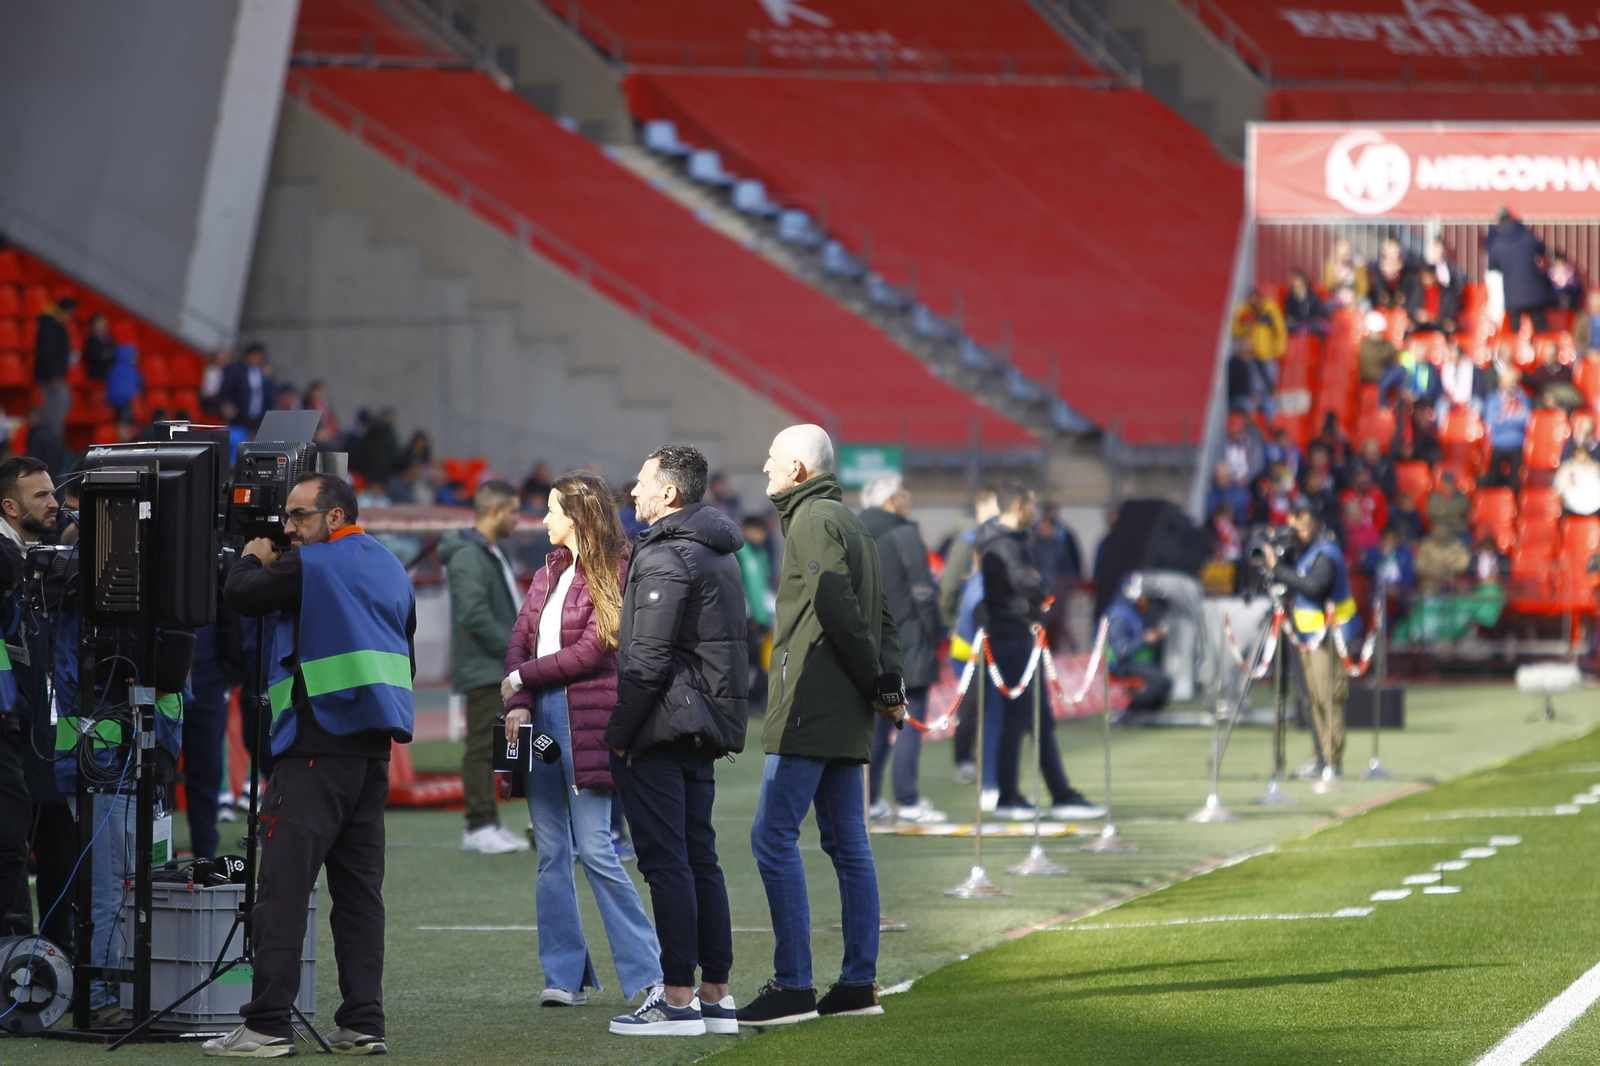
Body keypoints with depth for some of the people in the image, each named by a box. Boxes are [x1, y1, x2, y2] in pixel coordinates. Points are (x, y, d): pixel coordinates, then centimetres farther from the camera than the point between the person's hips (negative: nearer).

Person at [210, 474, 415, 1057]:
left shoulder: (310, 565, -8)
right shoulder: (392, 569, 19)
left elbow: (240, 594, -3)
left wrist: (254, 559, 16)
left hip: (318, 743, -8)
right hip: (374, 746, 8)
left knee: (283, 884, -8)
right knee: (359, 885, 9)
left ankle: (267, 1025, -12)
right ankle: (363, 1023, 5)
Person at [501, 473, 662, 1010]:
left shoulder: (613, 574, -6)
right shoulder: (549, 572, 17)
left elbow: (591, 651, -12)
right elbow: (521, 638, 9)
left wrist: (523, 677, -5)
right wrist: (519, 703, -7)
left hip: (585, 721, -7)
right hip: (539, 717, 7)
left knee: (594, 849, -9)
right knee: (551, 854, 5)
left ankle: (646, 974, -4)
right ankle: (565, 975, 8)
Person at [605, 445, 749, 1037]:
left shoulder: (664, 558, -15)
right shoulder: (720, 556, 16)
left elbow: (649, 659, -20)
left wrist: (619, 732, -13)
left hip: (662, 726, -10)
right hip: (707, 729, 10)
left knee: (666, 861, -7)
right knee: (700, 860, 12)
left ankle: (678, 999, -8)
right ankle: (715, 995, 13)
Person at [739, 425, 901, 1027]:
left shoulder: (813, 520, -9)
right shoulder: (850, 522, 22)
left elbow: (838, 607, -17)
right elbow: (881, 616, 20)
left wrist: (876, 683, -10)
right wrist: (888, 679, 7)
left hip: (809, 707, -10)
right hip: (846, 719, 10)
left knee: (773, 837, -10)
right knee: (847, 843, 9)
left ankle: (792, 986, -14)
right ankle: (859, 983, 10)